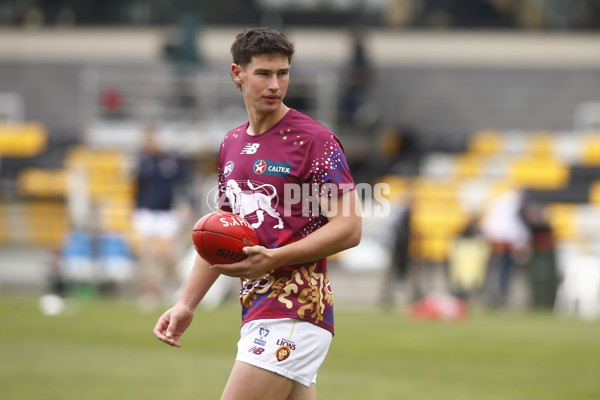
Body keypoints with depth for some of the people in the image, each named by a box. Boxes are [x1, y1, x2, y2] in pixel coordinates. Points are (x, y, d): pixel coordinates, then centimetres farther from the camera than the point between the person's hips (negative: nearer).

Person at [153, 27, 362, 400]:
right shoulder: (232, 144, 17)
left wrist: (275, 258, -20)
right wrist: (187, 304, 18)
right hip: (256, 311, 8)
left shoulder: (315, 139, -7)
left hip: (295, 310, -8)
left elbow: (349, 228, -12)